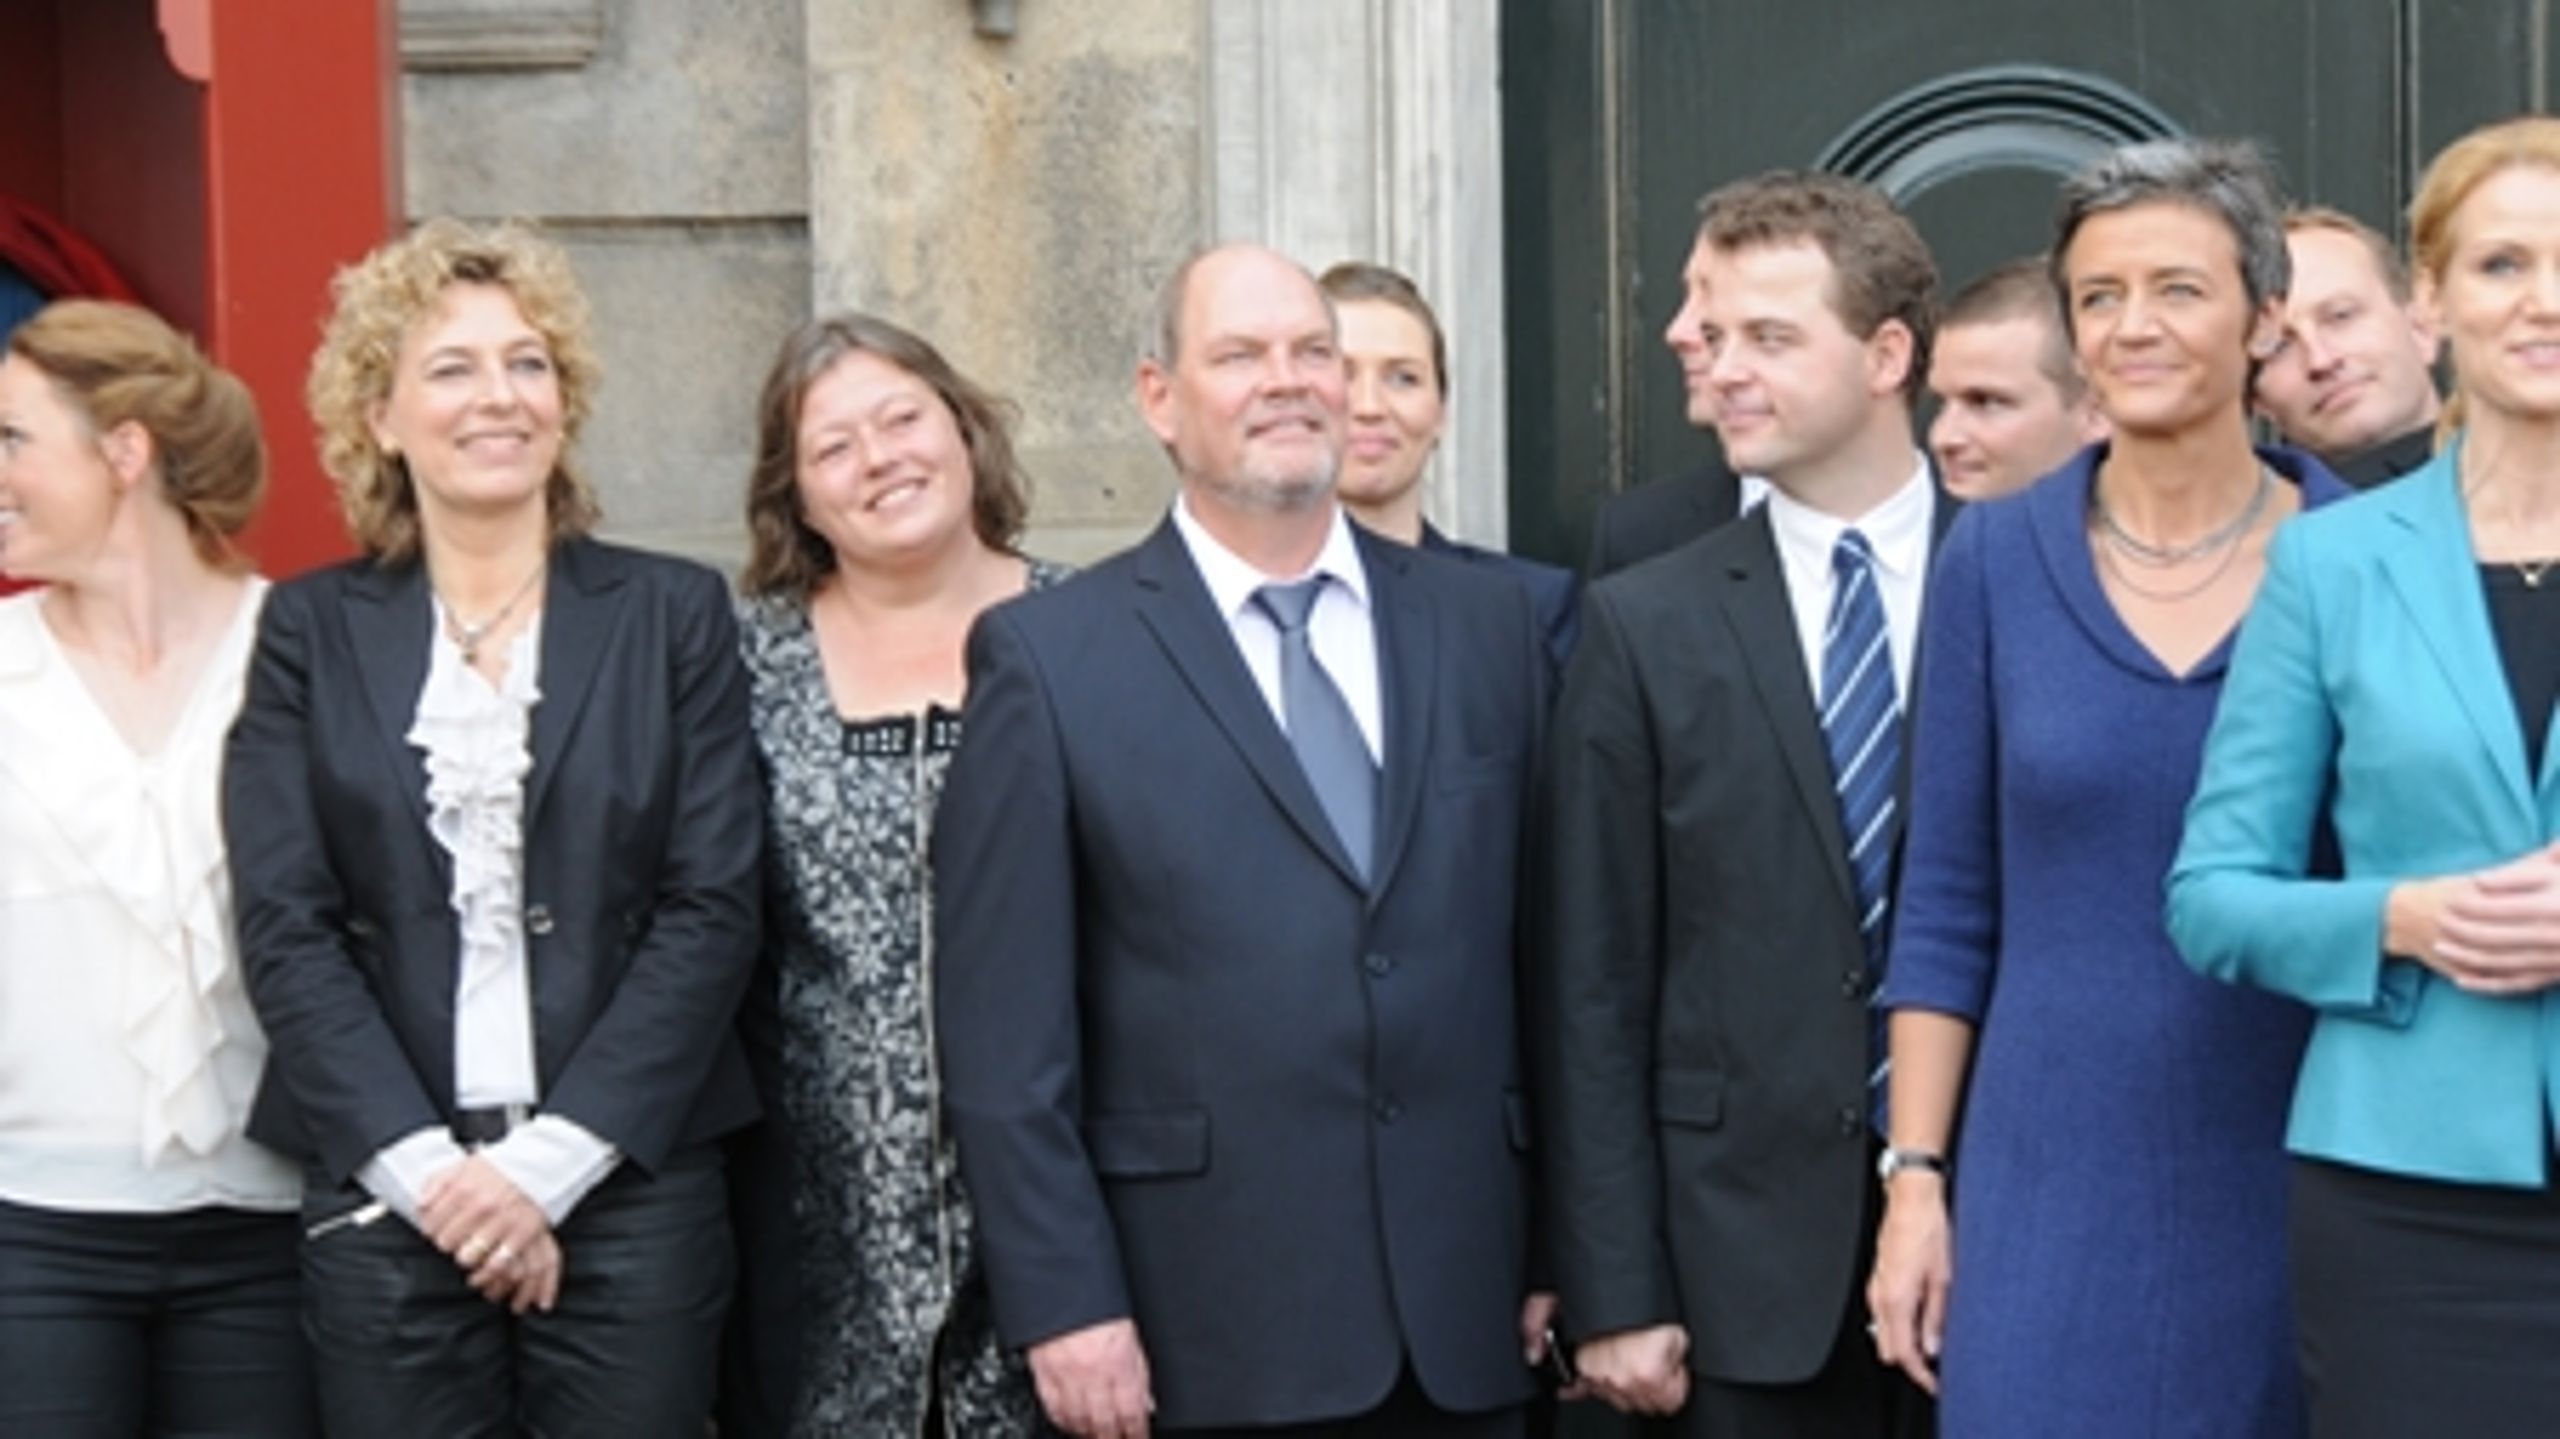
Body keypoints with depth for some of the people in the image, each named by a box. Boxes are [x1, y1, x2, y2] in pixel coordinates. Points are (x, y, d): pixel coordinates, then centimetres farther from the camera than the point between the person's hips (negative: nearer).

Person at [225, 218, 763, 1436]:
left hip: (629, 1193, 0)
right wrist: (424, 1166, -12)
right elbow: (285, 928, 0)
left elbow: (712, 911, -2)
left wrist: (548, 1163, -10)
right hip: (383, 1205, 0)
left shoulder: (674, 616, 5)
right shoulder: (309, 633, 7)